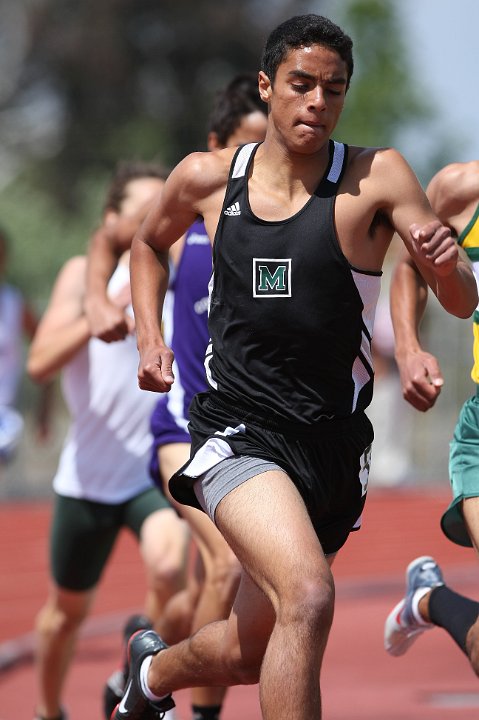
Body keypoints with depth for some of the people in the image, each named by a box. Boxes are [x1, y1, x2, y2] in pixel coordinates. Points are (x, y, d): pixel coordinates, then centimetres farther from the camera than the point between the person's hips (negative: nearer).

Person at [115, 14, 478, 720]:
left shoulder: (376, 178, -6)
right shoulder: (207, 178, 1)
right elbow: (149, 242, 23)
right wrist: (149, 336, 9)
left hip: (334, 445, 2)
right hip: (238, 430, -2)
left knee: (250, 655, 16)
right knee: (308, 595, -30)